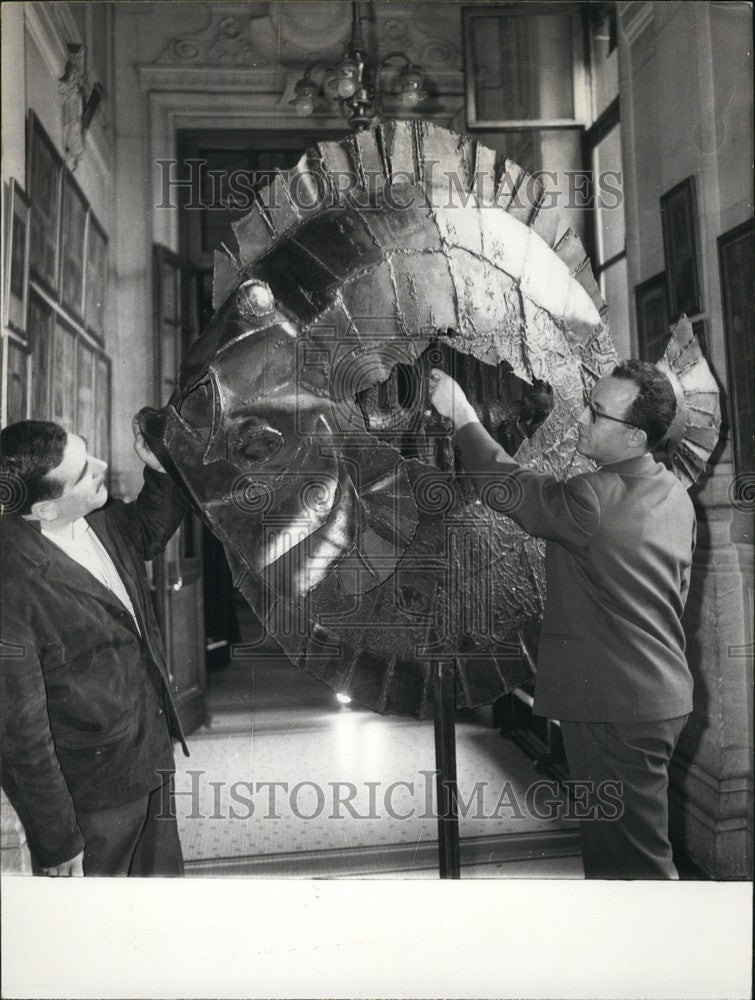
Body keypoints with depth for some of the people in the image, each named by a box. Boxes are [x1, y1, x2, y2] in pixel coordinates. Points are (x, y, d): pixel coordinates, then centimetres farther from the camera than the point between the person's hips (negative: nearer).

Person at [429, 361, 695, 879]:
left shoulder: (595, 501, -25)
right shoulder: (674, 492, 5)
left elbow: (508, 485, -13)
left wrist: (461, 415, -1)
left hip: (616, 709, -9)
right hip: (661, 695, 9)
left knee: (633, 859, 6)